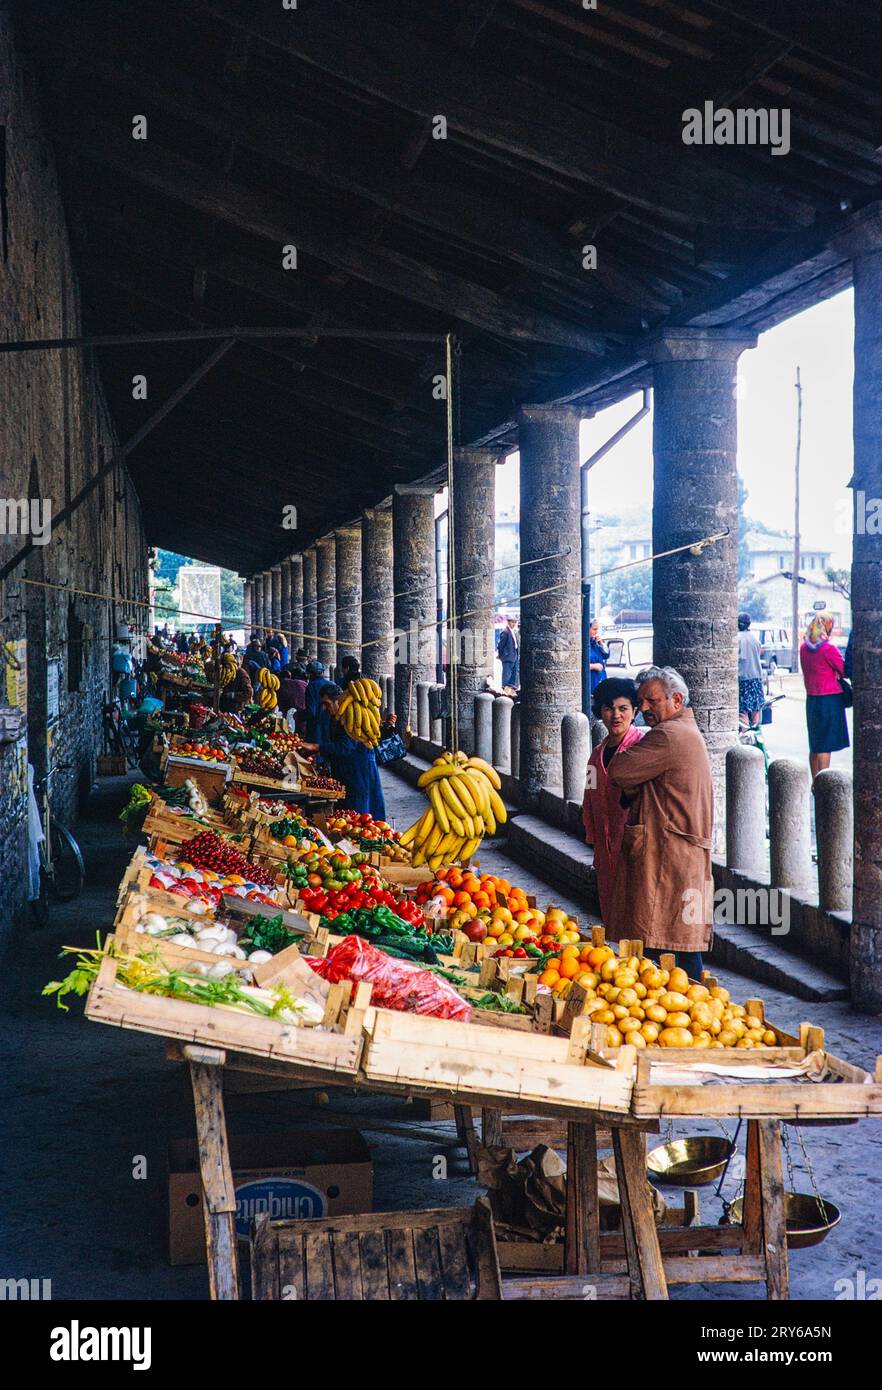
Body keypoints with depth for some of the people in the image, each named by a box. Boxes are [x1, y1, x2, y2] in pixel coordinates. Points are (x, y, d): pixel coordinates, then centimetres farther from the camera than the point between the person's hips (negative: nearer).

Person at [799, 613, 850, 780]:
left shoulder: (804, 647, 7)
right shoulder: (828, 648, -15)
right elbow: (845, 671, -10)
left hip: (811, 698, 7)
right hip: (830, 698, -7)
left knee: (815, 744, 15)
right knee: (826, 745, -4)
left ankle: (815, 782, 21)